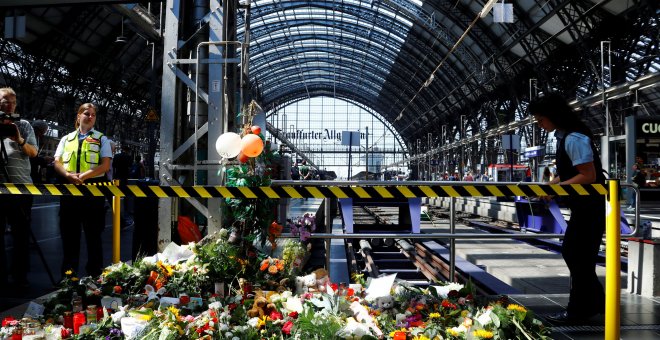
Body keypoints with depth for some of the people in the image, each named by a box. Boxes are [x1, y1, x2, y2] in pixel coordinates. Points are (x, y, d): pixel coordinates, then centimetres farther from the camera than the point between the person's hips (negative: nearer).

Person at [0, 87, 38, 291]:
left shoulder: (24, 125, 11)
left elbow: (33, 153, 4)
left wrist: (19, 140, -15)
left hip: (20, 185, 0)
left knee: (21, 234, 2)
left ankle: (20, 276, 8)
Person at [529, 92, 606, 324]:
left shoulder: (574, 138, -20)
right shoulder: (564, 137, 10)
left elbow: (588, 176, -24)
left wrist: (554, 189, -22)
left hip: (590, 208, -10)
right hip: (582, 207, 10)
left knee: (580, 259, 0)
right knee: (571, 252, 16)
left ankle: (578, 311, 14)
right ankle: (596, 302, 29)